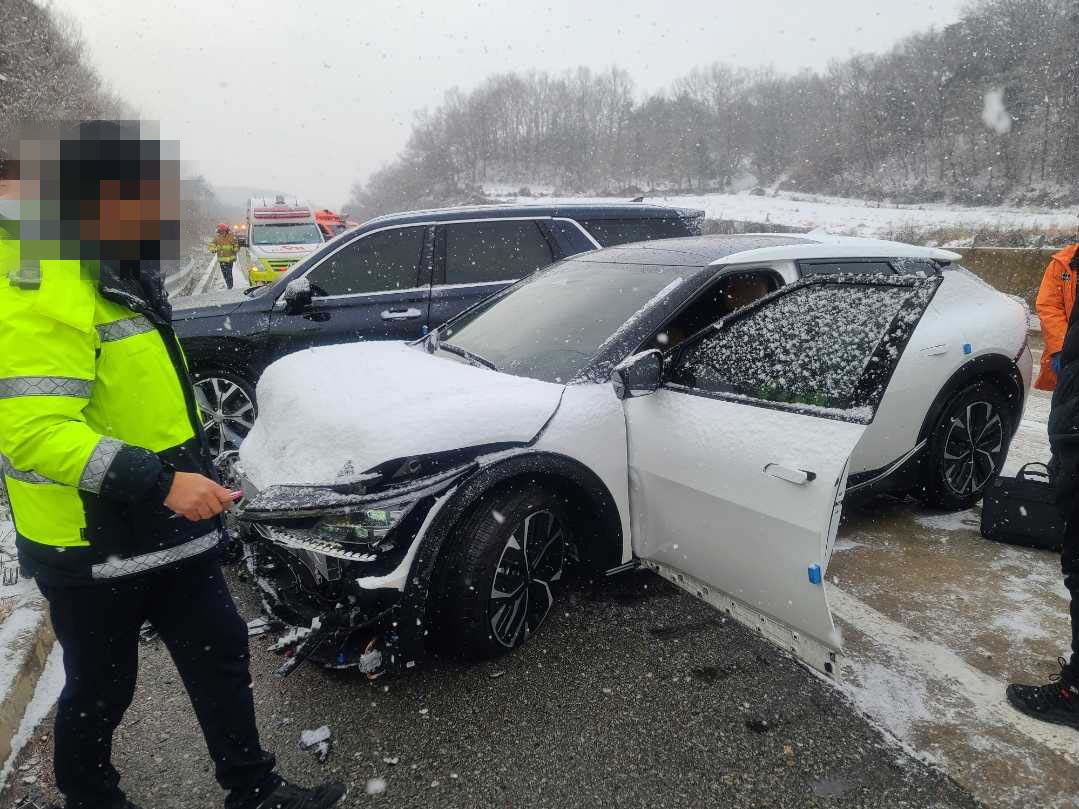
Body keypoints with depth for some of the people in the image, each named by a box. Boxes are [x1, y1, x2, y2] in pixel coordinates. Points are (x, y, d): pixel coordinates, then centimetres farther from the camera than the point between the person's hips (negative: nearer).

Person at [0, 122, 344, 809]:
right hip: (93, 549, -9)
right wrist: (161, 483, -36)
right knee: (102, 690, 13)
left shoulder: (122, 274, 10)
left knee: (221, 656, 13)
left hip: (168, 534, 9)